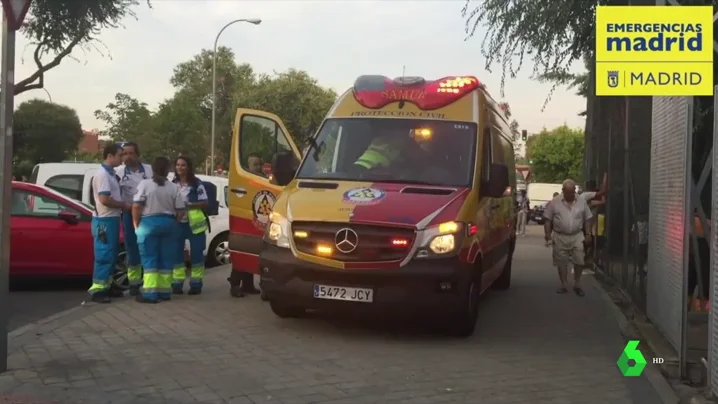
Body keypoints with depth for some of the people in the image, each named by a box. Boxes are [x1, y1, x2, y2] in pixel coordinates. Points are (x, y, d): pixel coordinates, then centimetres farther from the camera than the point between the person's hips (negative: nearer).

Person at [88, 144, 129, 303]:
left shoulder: (110, 173, 14)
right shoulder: (102, 173, -16)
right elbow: (104, 199, -23)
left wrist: (122, 206, 7)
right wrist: (124, 205, -12)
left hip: (112, 219, 10)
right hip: (104, 220, -10)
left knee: (111, 254, 14)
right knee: (104, 255, -8)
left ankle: (106, 287, 21)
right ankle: (97, 290, -5)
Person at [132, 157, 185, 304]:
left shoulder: (144, 184, -5)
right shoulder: (174, 187, 4)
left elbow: (136, 206, -11)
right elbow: (180, 211, 2)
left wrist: (136, 224, 0)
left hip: (148, 223, -3)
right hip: (168, 223, 3)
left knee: (149, 259, -1)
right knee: (166, 259, 10)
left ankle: (150, 293, -6)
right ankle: (164, 291, 13)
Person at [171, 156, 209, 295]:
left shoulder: (196, 183, -4)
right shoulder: (172, 184, 8)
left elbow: (204, 203, -5)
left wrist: (188, 205, -17)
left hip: (194, 223, -3)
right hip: (177, 223, 3)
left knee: (196, 253, 1)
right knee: (176, 253, 1)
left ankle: (196, 283, 8)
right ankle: (177, 283, 7)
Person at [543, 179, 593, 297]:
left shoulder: (582, 202, 3)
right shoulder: (555, 202, -3)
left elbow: (587, 219, 8)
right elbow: (548, 219, 0)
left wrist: (588, 234, 1)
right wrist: (547, 234, -7)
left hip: (577, 236, 1)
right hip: (560, 237, -1)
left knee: (579, 261, -3)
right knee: (561, 262, 4)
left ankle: (577, 285, 11)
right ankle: (564, 285, 13)